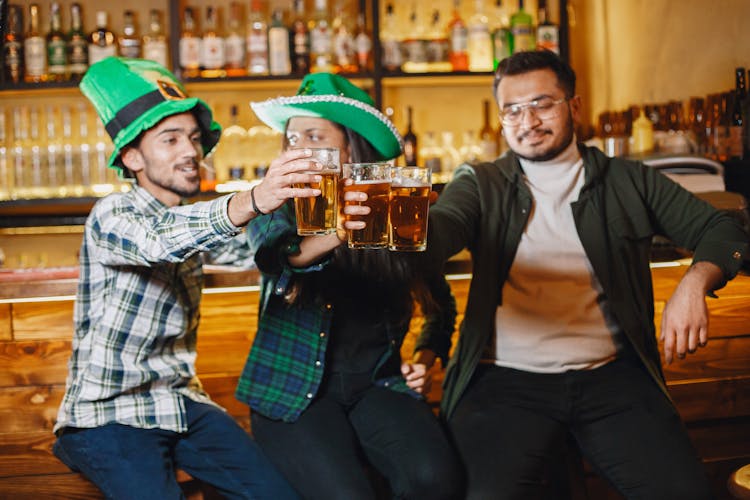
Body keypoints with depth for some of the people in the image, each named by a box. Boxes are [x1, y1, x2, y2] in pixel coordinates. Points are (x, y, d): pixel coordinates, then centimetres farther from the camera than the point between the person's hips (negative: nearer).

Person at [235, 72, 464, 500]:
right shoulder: (278, 208, 2)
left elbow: (442, 305, 21)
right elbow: (275, 252, -24)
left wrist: (424, 358, 4)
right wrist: (328, 236, -44)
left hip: (375, 385, 2)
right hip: (293, 390, -1)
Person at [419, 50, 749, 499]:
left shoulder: (628, 182, 14)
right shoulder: (482, 185, 11)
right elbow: (436, 232, -9)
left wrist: (695, 283, -6)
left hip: (611, 376, 2)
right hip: (507, 379, -1)